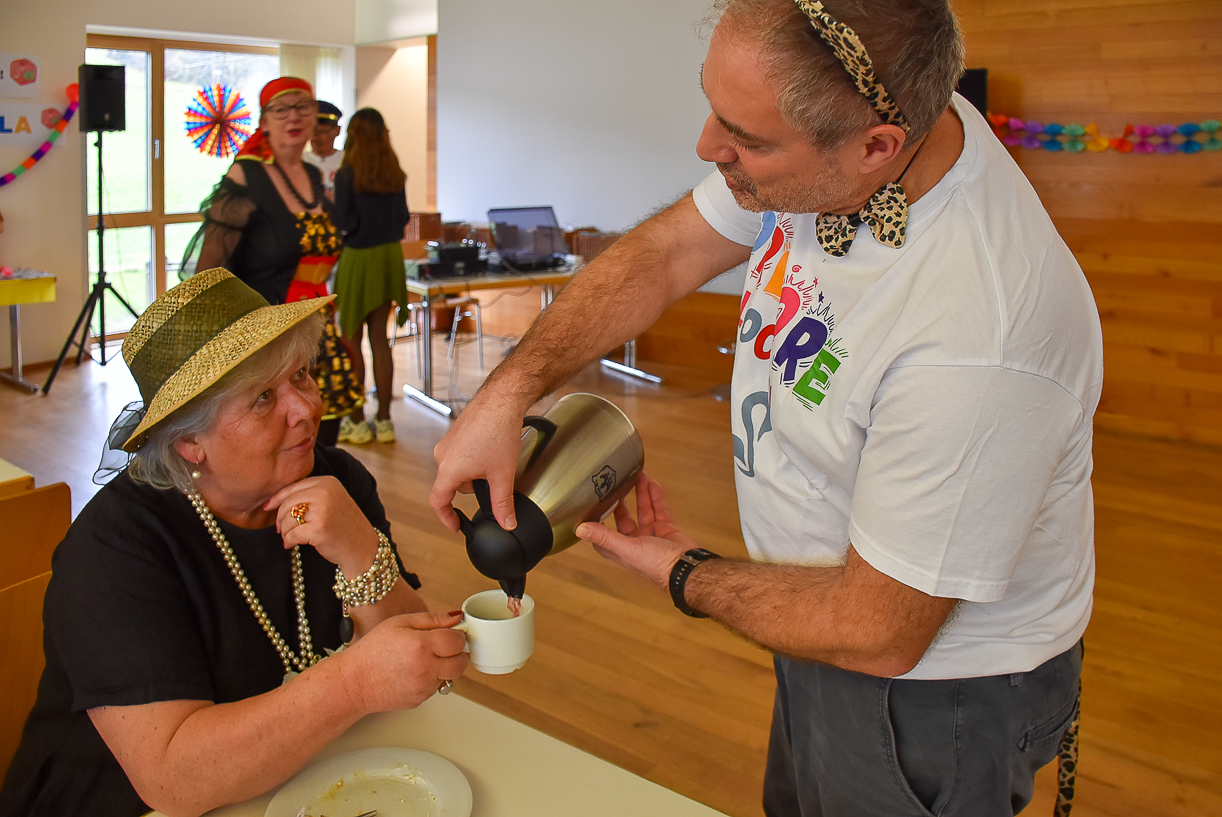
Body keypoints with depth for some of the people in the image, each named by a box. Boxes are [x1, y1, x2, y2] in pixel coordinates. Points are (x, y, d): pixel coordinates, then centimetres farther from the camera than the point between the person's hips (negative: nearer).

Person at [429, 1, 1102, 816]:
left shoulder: (974, 341, -40)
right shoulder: (815, 140, -18)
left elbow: (877, 634, -28)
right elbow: (666, 253, -4)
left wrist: (685, 574, -13)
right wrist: (509, 391, -13)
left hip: (935, 686, -7)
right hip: (838, 605, 7)